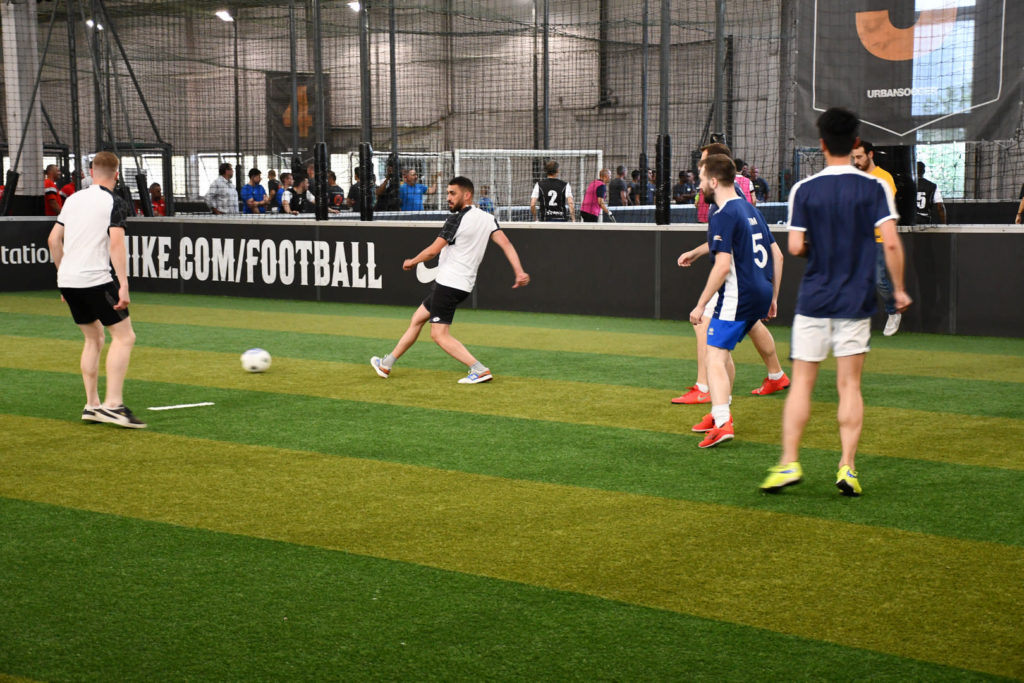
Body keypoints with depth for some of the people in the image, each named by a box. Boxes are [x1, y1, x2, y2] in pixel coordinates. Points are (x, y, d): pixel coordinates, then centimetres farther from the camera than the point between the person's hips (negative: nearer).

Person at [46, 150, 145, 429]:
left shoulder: (74, 199, 15)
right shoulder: (115, 203, -5)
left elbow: (53, 240, 18)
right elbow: (116, 244, -16)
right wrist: (124, 286, -18)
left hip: (68, 280, 7)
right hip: (95, 279, -7)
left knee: (93, 338, 18)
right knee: (124, 336, -3)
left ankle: (91, 405, 16)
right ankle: (112, 404, -13)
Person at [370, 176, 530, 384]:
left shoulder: (457, 219, -15)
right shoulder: (488, 219, 7)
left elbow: (433, 250, -13)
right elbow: (506, 244, -4)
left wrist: (411, 262, 4)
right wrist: (519, 271, -9)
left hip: (449, 283, -9)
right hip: (463, 285, 9)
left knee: (439, 334, -8)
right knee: (417, 319, 19)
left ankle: (480, 370, -17)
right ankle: (386, 364, 29)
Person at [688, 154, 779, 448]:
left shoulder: (724, 216, -13)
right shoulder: (752, 210, 15)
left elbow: (723, 266, -21)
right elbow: (776, 257, 19)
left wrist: (701, 304, -16)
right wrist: (773, 297, 26)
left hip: (737, 298, -9)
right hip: (761, 294, 10)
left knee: (715, 357, -10)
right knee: (721, 349, 23)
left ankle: (722, 423, -22)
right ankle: (720, 412, 31)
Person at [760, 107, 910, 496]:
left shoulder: (803, 190, -3)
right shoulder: (874, 187, -3)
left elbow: (795, 248, -7)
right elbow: (891, 243, -10)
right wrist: (899, 289, 2)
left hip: (814, 301, 0)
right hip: (856, 302, 0)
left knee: (801, 382, 5)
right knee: (849, 385, 6)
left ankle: (789, 462, 1)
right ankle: (848, 467, 2)